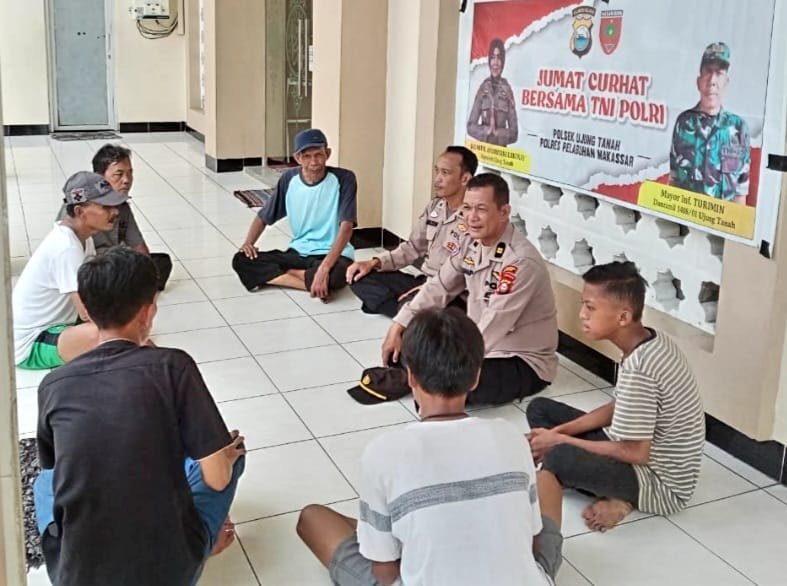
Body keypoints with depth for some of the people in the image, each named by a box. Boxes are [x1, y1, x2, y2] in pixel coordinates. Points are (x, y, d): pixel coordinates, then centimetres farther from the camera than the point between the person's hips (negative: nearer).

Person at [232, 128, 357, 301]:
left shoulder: (343, 179, -12)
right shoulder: (289, 180, 0)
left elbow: (346, 227, -20)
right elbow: (263, 217, 12)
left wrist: (324, 268, -32)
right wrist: (248, 242, -9)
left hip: (333, 255, -5)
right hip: (298, 253, 5)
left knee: (334, 275, -42)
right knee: (241, 260, -17)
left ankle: (279, 275, -14)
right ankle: (314, 284, -20)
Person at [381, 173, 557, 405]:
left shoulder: (521, 261, -27)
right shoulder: (472, 244, -1)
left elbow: (492, 328, -30)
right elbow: (438, 288, 7)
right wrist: (398, 328, -2)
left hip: (523, 362, -8)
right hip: (478, 345, 8)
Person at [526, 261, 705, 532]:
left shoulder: (638, 370, -30)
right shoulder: (652, 340, -1)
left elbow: (635, 453, -26)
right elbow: (619, 408, 9)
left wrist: (560, 441, -16)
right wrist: (558, 431, -1)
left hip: (661, 482, -10)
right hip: (654, 457, 10)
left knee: (558, 458, -37)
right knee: (540, 409, 9)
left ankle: (617, 497, -6)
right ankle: (614, 493, -1)